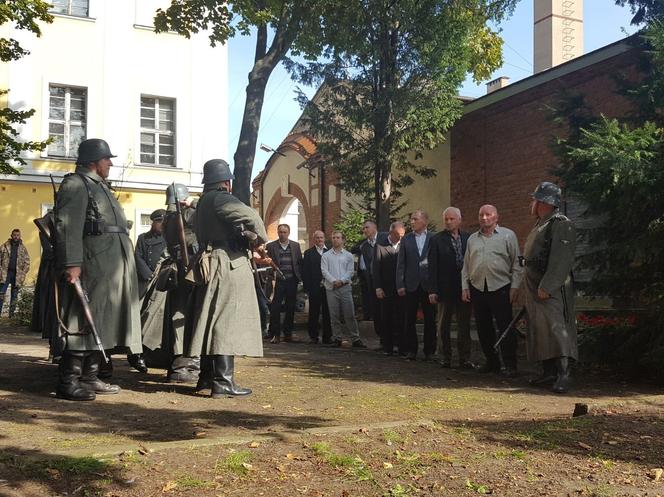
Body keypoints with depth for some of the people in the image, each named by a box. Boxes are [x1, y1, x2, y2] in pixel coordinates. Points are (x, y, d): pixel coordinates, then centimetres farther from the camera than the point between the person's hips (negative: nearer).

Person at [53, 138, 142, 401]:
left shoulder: (99, 187, 26)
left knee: (101, 323, 11)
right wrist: (72, 263, -25)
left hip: (112, 268, 10)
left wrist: (123, 268, 23)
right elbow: (67, 226, -15)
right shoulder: (75, 184, -4)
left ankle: (89, 377, 17)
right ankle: (68, 382, -5)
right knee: (84, 323, -9)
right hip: (93, 265, -10)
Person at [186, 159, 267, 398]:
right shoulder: (220, 198, -11)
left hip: (211, 263, 10)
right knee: (227, 321, -9)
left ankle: (207, 376, 19)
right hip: (229, 265, -10)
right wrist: (261, 238, -8)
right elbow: (250, 216, -26)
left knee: (211, 321, 12)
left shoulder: (203, 201, 19)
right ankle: (223, 381, -10)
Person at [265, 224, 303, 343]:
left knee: (290, 309, 7)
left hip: (292, 281, 2)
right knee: (275, 308, -5)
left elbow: (300, 262, 10)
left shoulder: (296, 245, 9)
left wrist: (300, 277, 2)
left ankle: (288, 333, 17)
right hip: (278, 281, -2)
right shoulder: (271, 246, 3)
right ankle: (275, 334, 0)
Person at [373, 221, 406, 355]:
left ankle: (402, 348, 8)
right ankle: (388, 348, 13)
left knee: (401, 319, 1)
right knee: (386, 320, 5)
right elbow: (375, 268, -1)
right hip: (386, 290, -1)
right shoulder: (380, 246, 2)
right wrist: (378, 287, -8)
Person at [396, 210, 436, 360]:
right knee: (410, 320, 6)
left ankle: (429, 351, 14)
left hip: (428, 284, -2)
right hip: (411, 285, 2)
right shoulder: (406, 239, 6)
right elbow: (401, 264, 4)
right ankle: (411, 350, 16)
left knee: (430, 320, 4)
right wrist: (400, 285, -2)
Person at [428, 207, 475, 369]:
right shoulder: (437, 240, -2)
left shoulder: (468, 238, 5)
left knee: (464, 325, 6)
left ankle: (465, 359, 12)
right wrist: (432, 290, -10)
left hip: (464, 288, 2)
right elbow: (432, 266, -5)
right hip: (445, 288, -2)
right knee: (444, 325, 8)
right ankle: (446, 357, 19)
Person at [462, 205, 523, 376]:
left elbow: (517, 263, 0)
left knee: (506, 328, -5)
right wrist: (465, 287, 8)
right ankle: (491, 362, 19)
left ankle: (509, 365, 2)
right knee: (483, 328, 8)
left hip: (500, 288, -4)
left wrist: (515, 286, -7)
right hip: (477, 289, 5)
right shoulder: (472, 239, 16)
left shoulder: (507, 235, 3)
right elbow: (466, 266, 17)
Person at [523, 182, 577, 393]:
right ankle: (549, 372, 18)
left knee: (556, 327, -14)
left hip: (553, 290, -10)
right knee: (539, 330, 11)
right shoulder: (541, 225, 20)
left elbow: (561, 260, -21)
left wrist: (546, 286, -26)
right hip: (535, 288, 10)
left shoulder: (561, 224, -12)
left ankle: (563, 374, -15)